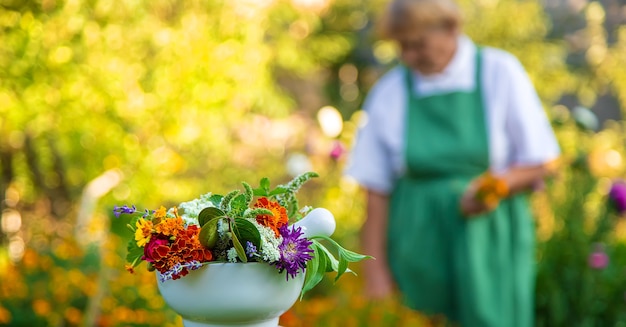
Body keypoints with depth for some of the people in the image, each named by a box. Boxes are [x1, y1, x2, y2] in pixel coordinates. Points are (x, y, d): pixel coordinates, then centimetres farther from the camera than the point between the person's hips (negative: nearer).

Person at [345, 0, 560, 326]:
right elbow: (377, 192, 3)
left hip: (488, 241, -1)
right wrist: (375, 270, -2)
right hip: (418, 247, 1)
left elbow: (537, 165, 3)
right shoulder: (389, 92, 4)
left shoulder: (500, 73, 1)